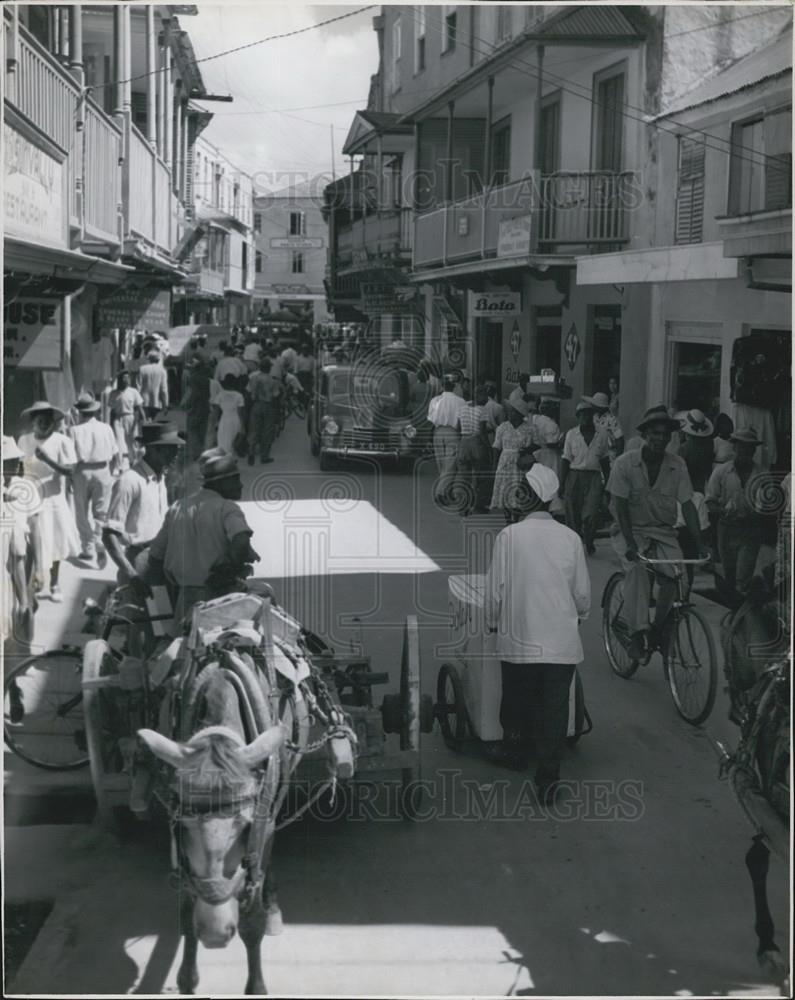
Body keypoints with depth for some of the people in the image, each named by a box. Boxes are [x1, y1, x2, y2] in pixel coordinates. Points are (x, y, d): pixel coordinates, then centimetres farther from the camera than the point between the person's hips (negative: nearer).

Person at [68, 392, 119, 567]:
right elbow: (116, 454, 4)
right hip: (103, 472, 1)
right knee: (100, 513, 7)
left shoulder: (75, 430, -6)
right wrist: (111, 472, 17)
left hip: (82, 472, -1)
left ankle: (88, 549, 16)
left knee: (82, 513, 12)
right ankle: (99, 545, -12)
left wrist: (70, 476, 1)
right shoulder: (106, 428, 1)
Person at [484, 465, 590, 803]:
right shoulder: (570, 538, -4)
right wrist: (579, 614, 26)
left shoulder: (509, 536, -9)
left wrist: (493, 621, 13)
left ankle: (514, 751, 38)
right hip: (562, 641, 1)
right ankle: (548, 777, 6)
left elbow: (495, 589, -5)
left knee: (516, 700, 19)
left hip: (518, 639, 0)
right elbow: (582, 592, 4)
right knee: (554, 708, 5)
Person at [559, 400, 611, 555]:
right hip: (574, 476, 0)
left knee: (592, 514, -12)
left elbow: (605, 461, 12)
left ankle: (589, 542, 13)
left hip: (593, 477, 0)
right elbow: (566, 460, 3)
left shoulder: (602, 434, 5)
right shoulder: (571, 434, 3)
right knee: (573, 515, 1)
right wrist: (561, 485, -2)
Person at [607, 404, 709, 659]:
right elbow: (620, 505, -14)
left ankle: (658, 630, 1)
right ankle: (637, 633, -28)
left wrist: (700, 544, -12)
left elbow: (687, 506, -2)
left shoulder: (677, 466, -2)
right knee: (637, 570, -31)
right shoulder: (625, 463, -10)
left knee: (676, 576, -21)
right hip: (630, 530, -2)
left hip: (663, 532, 3)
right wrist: (631, 544, -25)